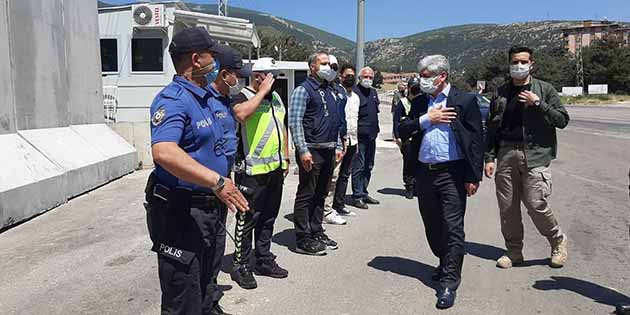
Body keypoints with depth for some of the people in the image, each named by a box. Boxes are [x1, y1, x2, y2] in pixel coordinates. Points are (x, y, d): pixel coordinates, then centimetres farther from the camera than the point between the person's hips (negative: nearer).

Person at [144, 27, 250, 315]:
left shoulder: (213, 96, 9)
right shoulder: (172, 99, -20)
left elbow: (239, 114, 31)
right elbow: (164, 152, -37)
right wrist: (217, 182, -39)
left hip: (214, 206, 9)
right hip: (181, 212, -9)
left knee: (207, 283, 27)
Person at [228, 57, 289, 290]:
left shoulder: (276, 97, 16)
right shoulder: (243, 97, -9)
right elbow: (241, 114, -33)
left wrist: (286, 158, 19)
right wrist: (262, 92, -21)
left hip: (275, 168, 8)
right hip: (252, 171, -8)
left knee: (269, 217, 16)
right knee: (247, 218, 1)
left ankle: (264, 260, 29)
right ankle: (240, 266, 13)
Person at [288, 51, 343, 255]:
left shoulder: (331, 91, 18)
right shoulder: (303, 90, -7)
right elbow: (294, 122, -14)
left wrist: (338, 145, 18)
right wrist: (303, 151, -20)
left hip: (328, 151, 8)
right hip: (312, 151, -8)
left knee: (321, 194, 15)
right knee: (306, 195, -3)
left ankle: (316, 233, 26)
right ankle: (303, 240, 4)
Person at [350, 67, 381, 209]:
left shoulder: (373, 92, 16)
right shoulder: (354, 91, -9)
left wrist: (376, 130, 18)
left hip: (371, 135, 8)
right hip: (360, 135, -8)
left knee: (368, 166, 14)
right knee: (358, 167, -4)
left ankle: (364, 193, 24)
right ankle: (357, 196, 3)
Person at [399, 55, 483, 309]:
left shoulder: (465, 101, -3)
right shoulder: (420, 103, 12)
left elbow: (476, 141, -7)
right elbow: (403, 131, 4)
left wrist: (473, 177, -11)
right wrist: (426, 120, -10)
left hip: (452, 174, -5)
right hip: (424, 173, 6)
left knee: (453, 228, -4)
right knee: (432, 226, 16)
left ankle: (449, 282, 4)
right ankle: (445, 264, 38)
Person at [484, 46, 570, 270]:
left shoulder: (544, 90, 6)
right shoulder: (501, 93, 12)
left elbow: (562, 120, 1)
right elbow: (491, 128, 12)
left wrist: (538, 104, -10)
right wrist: (489, 157, 5)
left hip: (535, 154, -3)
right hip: (506, 154, 3)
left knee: (536, 204, -8)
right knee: (507, 207, 5)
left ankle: (558, 242, 19)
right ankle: (514, 251, 21)